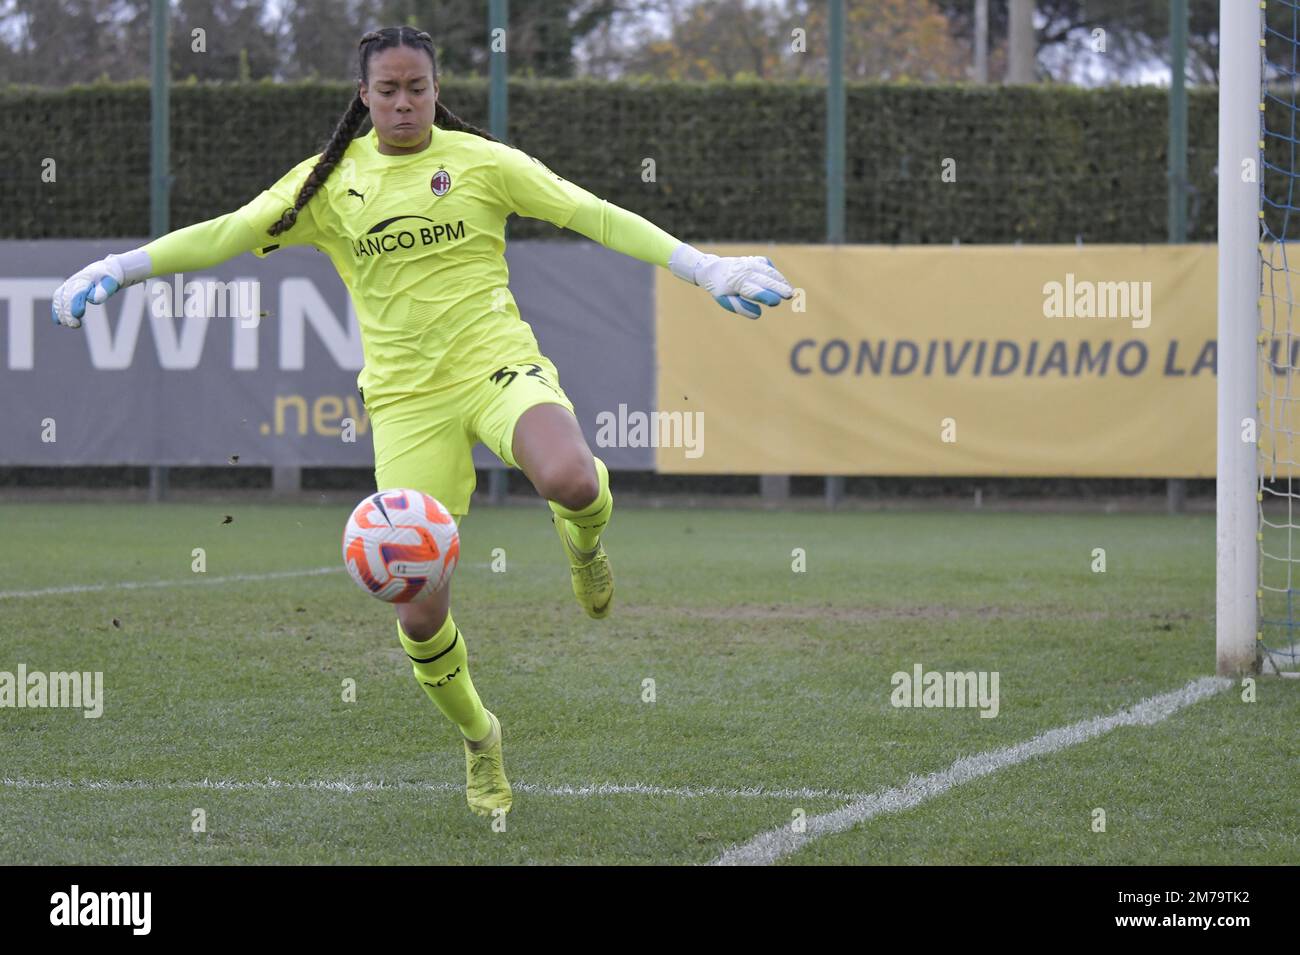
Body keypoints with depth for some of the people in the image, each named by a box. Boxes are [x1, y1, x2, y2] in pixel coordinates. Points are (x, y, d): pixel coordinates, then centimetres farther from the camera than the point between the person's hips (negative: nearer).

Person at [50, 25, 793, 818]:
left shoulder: (480, 161, 0)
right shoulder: (332, 181, 5)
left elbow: (593, 215, -3)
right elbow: (229, 234, 1)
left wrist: (705, 268, -10)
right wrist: (119, 268, -11)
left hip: (496, 363, -2)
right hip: (407, 397, 2)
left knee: (569, 479, -37)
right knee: (419, 614, -3)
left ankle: (583, 537, 1)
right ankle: (478, 737, 26)